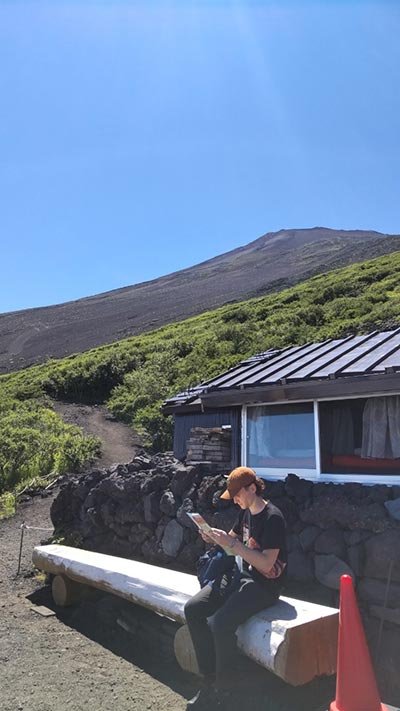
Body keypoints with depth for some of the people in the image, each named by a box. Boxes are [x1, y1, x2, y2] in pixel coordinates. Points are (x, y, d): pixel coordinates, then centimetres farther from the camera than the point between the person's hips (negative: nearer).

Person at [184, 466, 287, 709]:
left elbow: (266, 564, -24)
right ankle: (209, 678, 1)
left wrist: (233, 544, -28)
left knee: (220, 623, -27)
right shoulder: (246, 512, 7)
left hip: (265, 584, -8)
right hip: (243, 576, 9)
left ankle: (223, 685, -2)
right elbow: (234, 538, 20)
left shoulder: (273, 518, -19)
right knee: (192, 609, -7)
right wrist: (214, 538, -1)